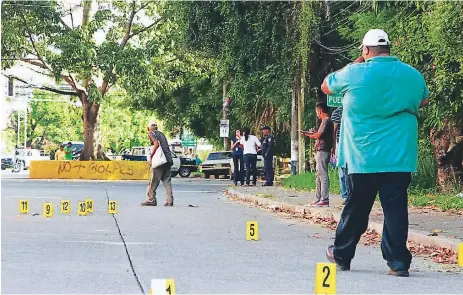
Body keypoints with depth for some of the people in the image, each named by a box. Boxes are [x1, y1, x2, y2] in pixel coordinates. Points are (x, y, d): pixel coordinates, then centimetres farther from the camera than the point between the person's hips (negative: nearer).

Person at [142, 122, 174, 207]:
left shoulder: (151, 133, 2)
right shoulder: (161, 134, 23)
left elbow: (156, 144, -14)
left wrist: (151, 156, -9)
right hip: (168, 160, 7)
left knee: (154, 181, -1)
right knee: (167, 181, 7)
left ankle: (151, 200, 0)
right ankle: (169, 200, 3)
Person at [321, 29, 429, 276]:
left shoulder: (355, 73, -7)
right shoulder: (413, 75, 5)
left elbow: (326, 86, 12)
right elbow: (423, 101, 26)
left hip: (363, 159, -2)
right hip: (400, 159, 2)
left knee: (355, 210, 9)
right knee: (395, 209, 2)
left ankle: (341, 254, 23)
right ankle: (398, 261, 0)